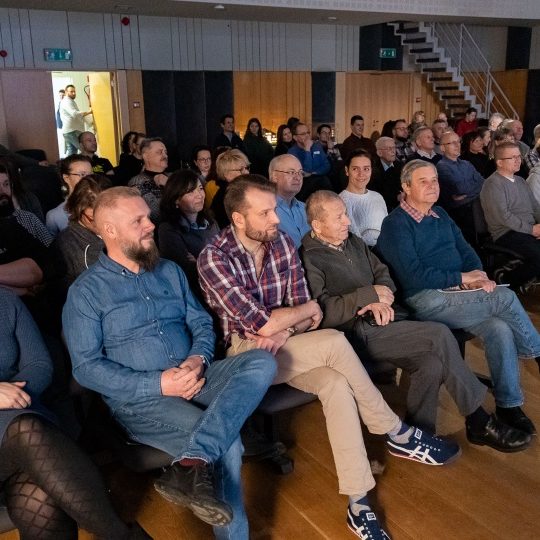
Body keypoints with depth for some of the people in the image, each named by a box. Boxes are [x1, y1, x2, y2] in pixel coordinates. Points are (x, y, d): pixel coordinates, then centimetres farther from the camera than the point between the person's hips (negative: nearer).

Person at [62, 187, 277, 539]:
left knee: (262, 363, -23)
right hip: (139, 399, -5)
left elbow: (202, 323, 14)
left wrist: (198, 358, -11)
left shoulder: (170, 271, 15)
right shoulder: (86, 291, -1)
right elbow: (86, 366, -8)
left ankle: (193, 464, -37)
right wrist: (158, 383, -17)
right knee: (226, 445, -27)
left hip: (194, 379, 5)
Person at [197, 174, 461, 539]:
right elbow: (261, 324, -22)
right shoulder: (214, 259, -17)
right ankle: (399, 434, -9)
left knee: (336, 383, -27)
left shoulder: (283, 243, 2)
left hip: (284, 346, 5)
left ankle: (358, 503, -20)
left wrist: (283, 331, -19)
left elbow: (303, 316, 3)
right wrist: (309, 308, -8)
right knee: (334, 343, -27)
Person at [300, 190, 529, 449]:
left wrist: (382, 300, -4)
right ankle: (479, 421, -6)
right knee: (439, 335, -21)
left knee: (430, 364, -21)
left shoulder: (353, 242, 19)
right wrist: (370, 295, -13)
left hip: (379, 321, 7)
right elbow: (323, 312, -18)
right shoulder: (309, 259, -8)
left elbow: (383, 274, 19)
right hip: (355, 333, -7)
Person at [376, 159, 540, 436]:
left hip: (460, 295, 7)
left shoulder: (440, 215, 18)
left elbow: (466, 250, 16)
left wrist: (480, 276, -6)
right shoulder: (395, 224, -6)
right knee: (506, 298, -21)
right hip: (426, 300, -7)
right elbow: (413, 276, -15)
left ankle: (509, 404, -7)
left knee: (500, 328, -20)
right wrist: (462, 278, -13)